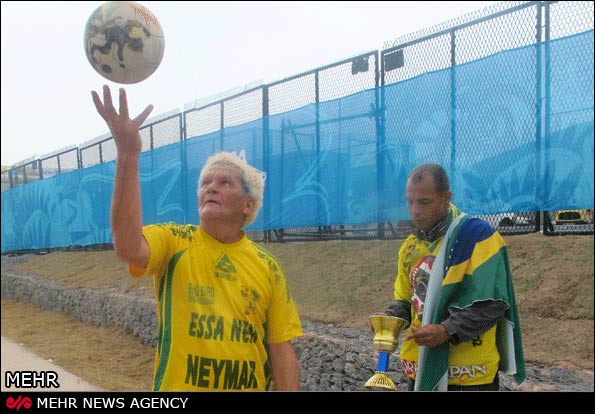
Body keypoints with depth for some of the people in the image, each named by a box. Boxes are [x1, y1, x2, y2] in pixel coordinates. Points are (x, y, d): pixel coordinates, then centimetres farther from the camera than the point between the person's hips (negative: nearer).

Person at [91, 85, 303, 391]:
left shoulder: (267, 267, -1)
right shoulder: (173, 241, -7)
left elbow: (282, 351, 1)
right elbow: (128, 247, -29)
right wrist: (128, 155, -36)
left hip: (251, 385, 2)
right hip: (177, 384, -2)